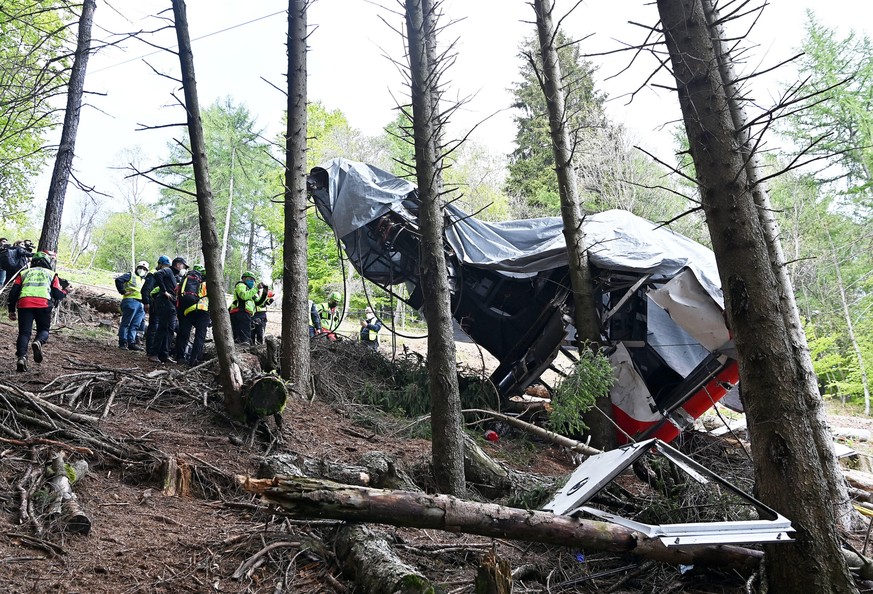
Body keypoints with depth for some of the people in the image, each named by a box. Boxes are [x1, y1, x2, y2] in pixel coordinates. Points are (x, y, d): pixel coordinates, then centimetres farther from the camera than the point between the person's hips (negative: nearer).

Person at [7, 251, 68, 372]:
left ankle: (21, 356, -16)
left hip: (24, 304, 1)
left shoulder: (24, 273, 27)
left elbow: (13, 292, 17)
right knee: (44, 329, 13)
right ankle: (39, 342, -21)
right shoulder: (51, 274, 22)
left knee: (24, 332, 5)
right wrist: (65, 291, 35)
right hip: (44, 304, -1)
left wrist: (11, 310, 19)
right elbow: (58, 295, 13)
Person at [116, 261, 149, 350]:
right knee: (126, 323, -4)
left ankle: (131, 343, 9)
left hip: (141, 304, 7)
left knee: (135, 325, 6)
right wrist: (123, 292, -11)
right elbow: (118, 280, -11)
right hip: (131, 301, -7)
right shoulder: (130, 275, 5)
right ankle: (123, 342, -2)